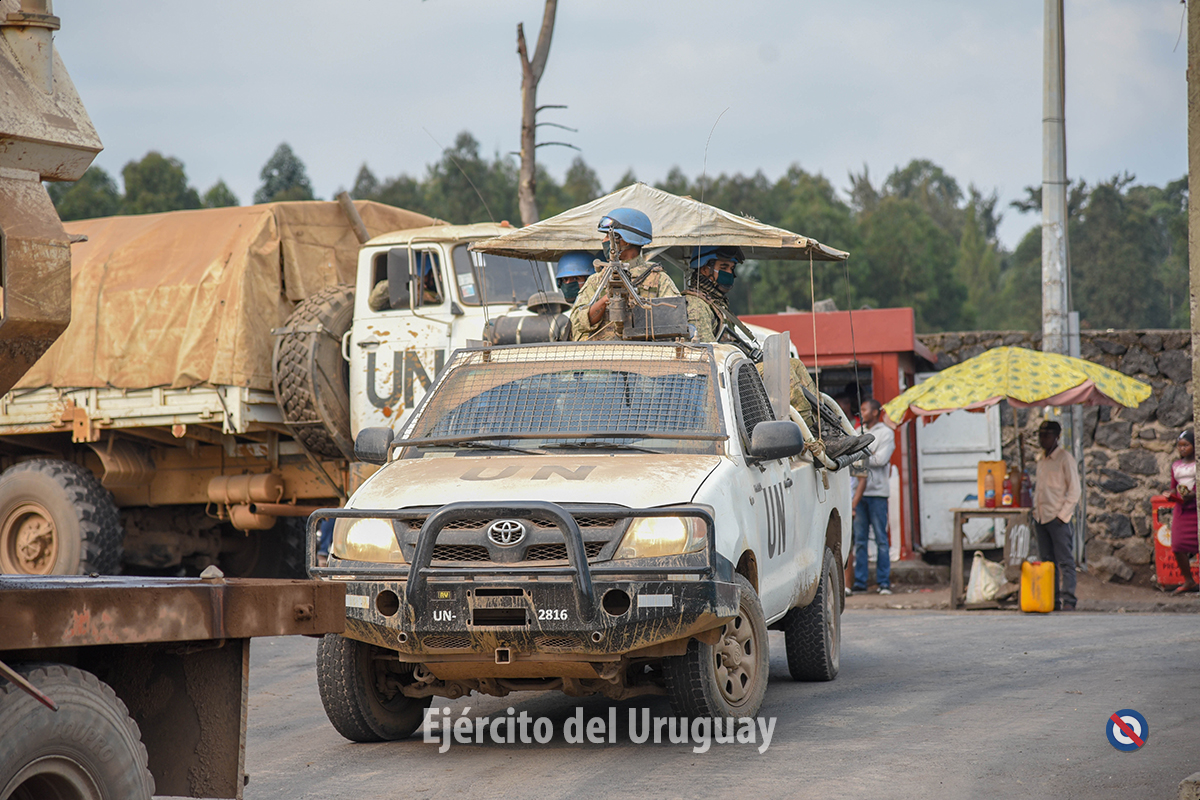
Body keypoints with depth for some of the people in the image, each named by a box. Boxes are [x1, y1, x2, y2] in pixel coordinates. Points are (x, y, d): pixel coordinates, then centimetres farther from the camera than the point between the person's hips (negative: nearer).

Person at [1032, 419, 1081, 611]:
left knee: (1065, 561, -7)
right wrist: (1036, 514, 14)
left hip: (1058, 518, -7)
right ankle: (1053, 599, 8)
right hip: (1041, 517, 7)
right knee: (1048, 561, 6)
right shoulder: (1041, 460, 18)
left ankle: (1068, 600, -10)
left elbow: (1074, 490, -7)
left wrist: (1062, 514, -12)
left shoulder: (1065, 458, -3)